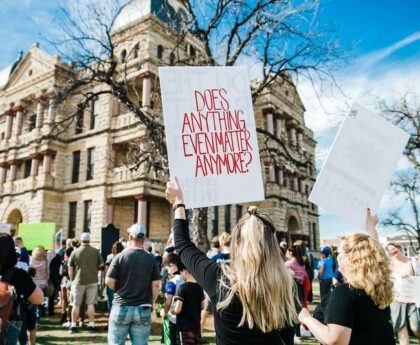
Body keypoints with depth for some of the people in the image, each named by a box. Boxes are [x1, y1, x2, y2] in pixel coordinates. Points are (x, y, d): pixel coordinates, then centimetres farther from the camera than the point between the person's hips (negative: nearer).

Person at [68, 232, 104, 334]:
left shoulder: (75, 252, -6)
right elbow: (101, 264, 5)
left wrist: (72, 280, 10)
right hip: (92, 281, 1)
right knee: (91, 304, 7)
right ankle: (91, 325, 10)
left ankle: (73, 325, 16)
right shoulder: (96, 251, -4)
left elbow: (70, 268, -2)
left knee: (76, 305, 10)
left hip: (78, 281, -1)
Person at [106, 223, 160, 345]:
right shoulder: (151, 259, -1)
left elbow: (109, 281, -6)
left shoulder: (120, 256, -7)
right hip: (143, 310, 2)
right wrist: (151, 303, 13)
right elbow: (156, 285, -1)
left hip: (121, 307, -1)